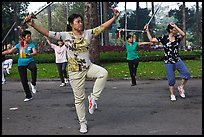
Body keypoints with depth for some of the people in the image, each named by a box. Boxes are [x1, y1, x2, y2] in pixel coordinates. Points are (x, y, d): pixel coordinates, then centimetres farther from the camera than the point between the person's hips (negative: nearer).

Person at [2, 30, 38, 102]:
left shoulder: (31, 45, -3)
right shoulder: (19, 45, 3)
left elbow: (35, 52, -20)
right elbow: (9, 51, 8)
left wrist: (30, 54, -40)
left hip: (30, 61, -2)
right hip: (21, 64, 3)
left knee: (34, 68, -39)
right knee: (23, 80, 3)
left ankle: (33, 84, -21)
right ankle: (28, 96, 17)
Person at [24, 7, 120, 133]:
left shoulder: (88, 33, 0)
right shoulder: (66, 35, -8)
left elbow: (103, 27, -3)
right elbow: (48, 33, -14)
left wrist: (114, 18, -13)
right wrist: (33, 24, -24)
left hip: (89, 67, 2)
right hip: (75, 72, -2)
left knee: (103, 73, -29)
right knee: (79, 98, 6)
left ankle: (93, 98, -10)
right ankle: (83, 123, 25)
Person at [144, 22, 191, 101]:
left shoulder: (177, 38, 3)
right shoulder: (164, 38, -2)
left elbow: (183, 34, -19)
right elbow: (151, 40, 0)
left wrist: (175, 26, -15)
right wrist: (147, 31, -4)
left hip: (178, 61, 2)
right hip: (168, 62, -2)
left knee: (187, 73, -15)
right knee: (171, 80, 3)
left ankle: (181, 87, 10)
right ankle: (172, 95, 22)